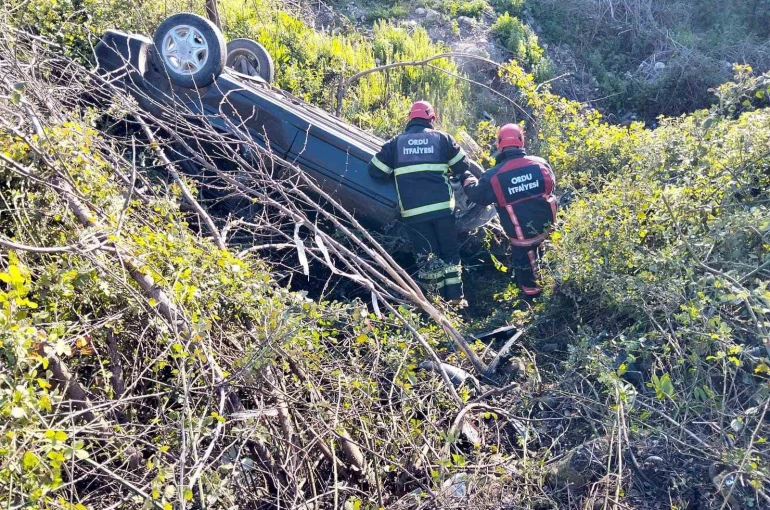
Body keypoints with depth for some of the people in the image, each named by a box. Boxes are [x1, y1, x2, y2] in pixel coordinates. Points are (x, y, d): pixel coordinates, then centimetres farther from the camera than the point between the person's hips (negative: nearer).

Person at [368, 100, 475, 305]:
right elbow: (462, 166, 12)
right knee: (450, 253, 14)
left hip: (413, 211, 0)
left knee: (427, 256, 9)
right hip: (442, 206, 0)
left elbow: (375, 170, 11)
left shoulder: (395, 142, 9)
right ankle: (456, 298, 11)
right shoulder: (442, 138, 8)